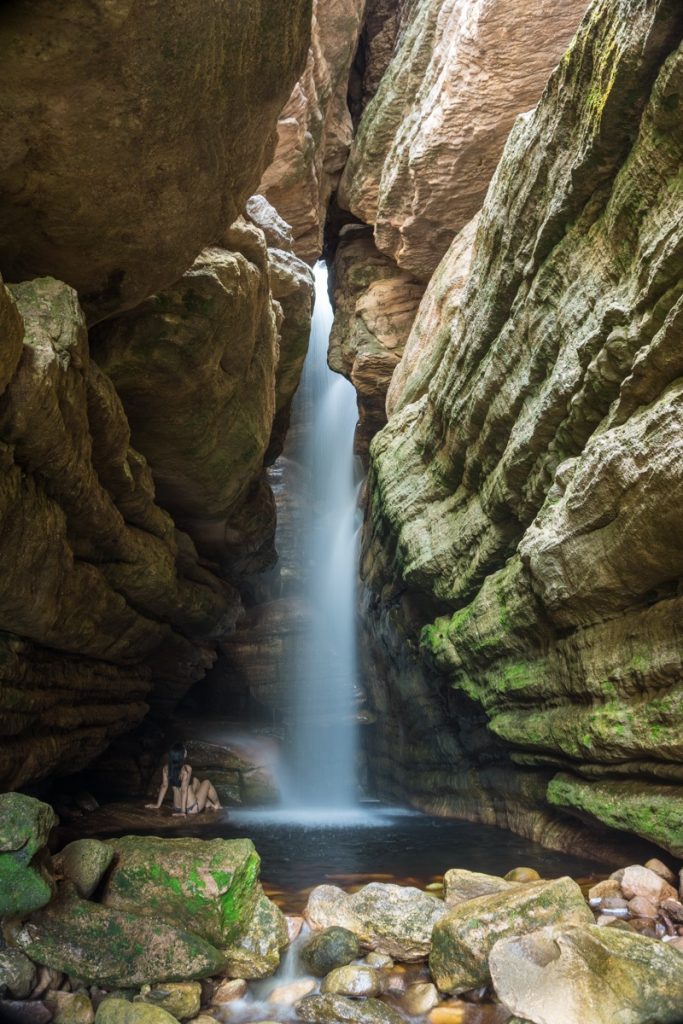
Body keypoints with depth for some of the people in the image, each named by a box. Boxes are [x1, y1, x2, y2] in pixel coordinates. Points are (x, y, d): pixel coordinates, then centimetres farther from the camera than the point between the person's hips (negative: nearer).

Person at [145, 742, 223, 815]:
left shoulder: (166, 768, -8)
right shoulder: (187, 769, -24)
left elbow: (164, 786, -2)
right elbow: (184, 790, -26)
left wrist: (158, 805, 8)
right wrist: (183, 811, -24)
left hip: (176, 807, 6)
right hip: (192, 808, -6)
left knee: (195, 781, 25)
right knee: (207, 783, 19)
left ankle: (208, 804, 39)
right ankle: (217, 805, 40)